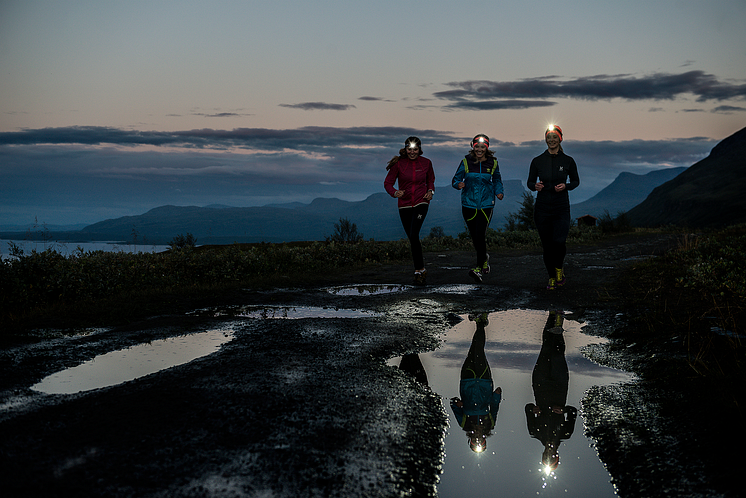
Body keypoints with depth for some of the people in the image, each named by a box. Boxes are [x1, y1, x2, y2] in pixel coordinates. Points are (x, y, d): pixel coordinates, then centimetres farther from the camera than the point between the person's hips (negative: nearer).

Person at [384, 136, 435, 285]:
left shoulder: (426, 163, -1)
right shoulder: (398, 163, -5)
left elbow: (430, 180, 16)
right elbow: (388, 182, -3)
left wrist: (430, 191, -4)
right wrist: (395, 193, -23)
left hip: (421, 203, -2)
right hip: (405, 205, 2)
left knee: (414, 235, -20)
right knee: (412, 239, 7)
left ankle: (419, 271, -11)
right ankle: (421, 269, 25)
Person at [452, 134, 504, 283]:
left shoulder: (493, 163, 2)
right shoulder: (466, 162, -1)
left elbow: (497, 180, 17)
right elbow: (456, 179, 2)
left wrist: (499, 192, -1)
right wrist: (459, 184, -20)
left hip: (486, 204, -1)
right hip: (469, 204, 2)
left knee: (480, 235, -14)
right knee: (474, 236, 8)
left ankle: (479, 268, -16)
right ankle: (484, 258, 37)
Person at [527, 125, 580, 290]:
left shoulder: (568, 161, 1)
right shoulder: (537, 161, 2)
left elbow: (576, 181, 12)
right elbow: (530, 182, 10)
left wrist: (565, 186, -9)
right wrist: (535, 186, -13)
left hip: (561, 208, -1)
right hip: (542, 208, 1)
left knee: (559, 241, -19)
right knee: (547, 245, 3)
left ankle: (559, 267, 10)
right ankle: (552, 277, 21)